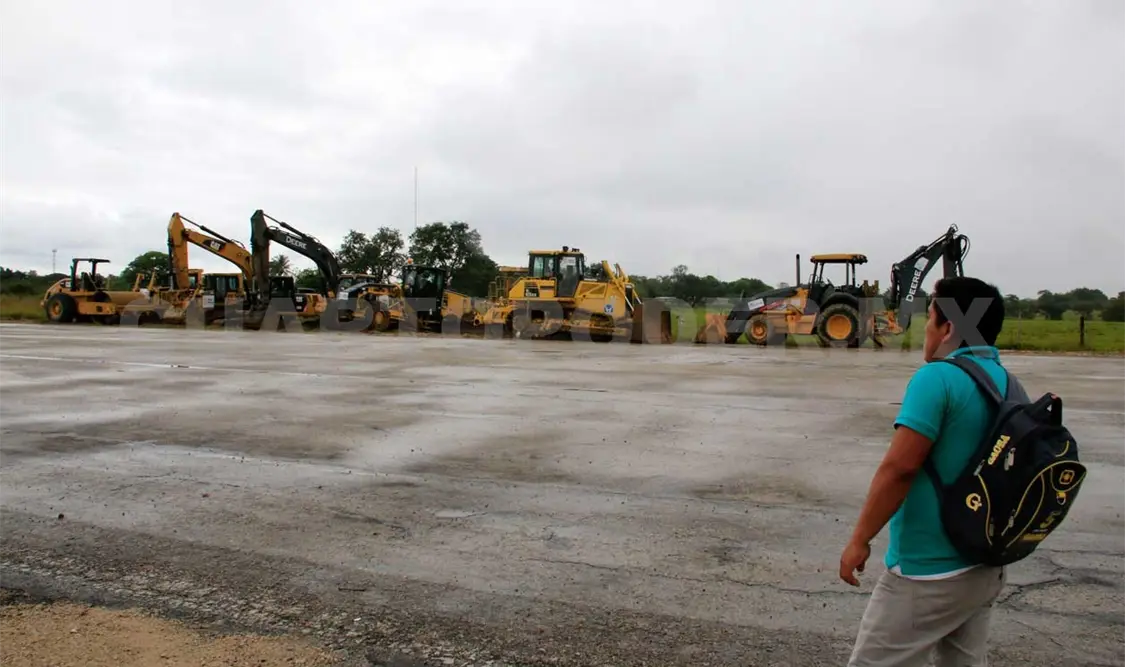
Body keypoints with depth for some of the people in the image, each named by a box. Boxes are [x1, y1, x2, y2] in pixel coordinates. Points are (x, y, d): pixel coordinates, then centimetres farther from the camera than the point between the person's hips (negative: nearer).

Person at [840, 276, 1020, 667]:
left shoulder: (937, 378, -19)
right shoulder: (1011, 386, 5)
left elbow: (899, 467, -24)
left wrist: (859, 539, -15)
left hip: (927, 573, -8)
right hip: (985, 566, 8)